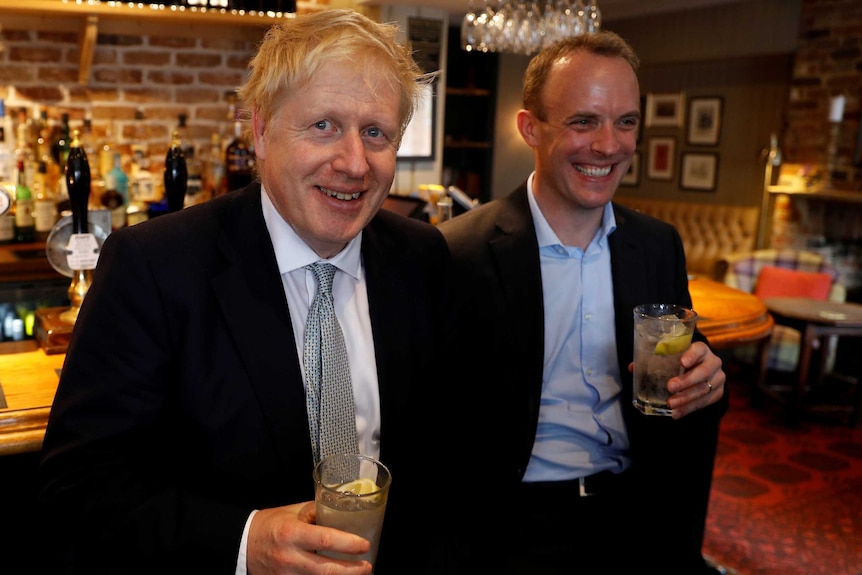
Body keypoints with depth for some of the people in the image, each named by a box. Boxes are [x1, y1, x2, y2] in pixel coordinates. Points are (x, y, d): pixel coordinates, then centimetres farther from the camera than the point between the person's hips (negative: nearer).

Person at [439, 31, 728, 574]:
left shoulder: (660, 245, 4)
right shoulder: (460, 254, -12)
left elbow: (687, 370, 13)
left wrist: (704, 383, -8)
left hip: (641, 509, 5)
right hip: (519, 521, -4)